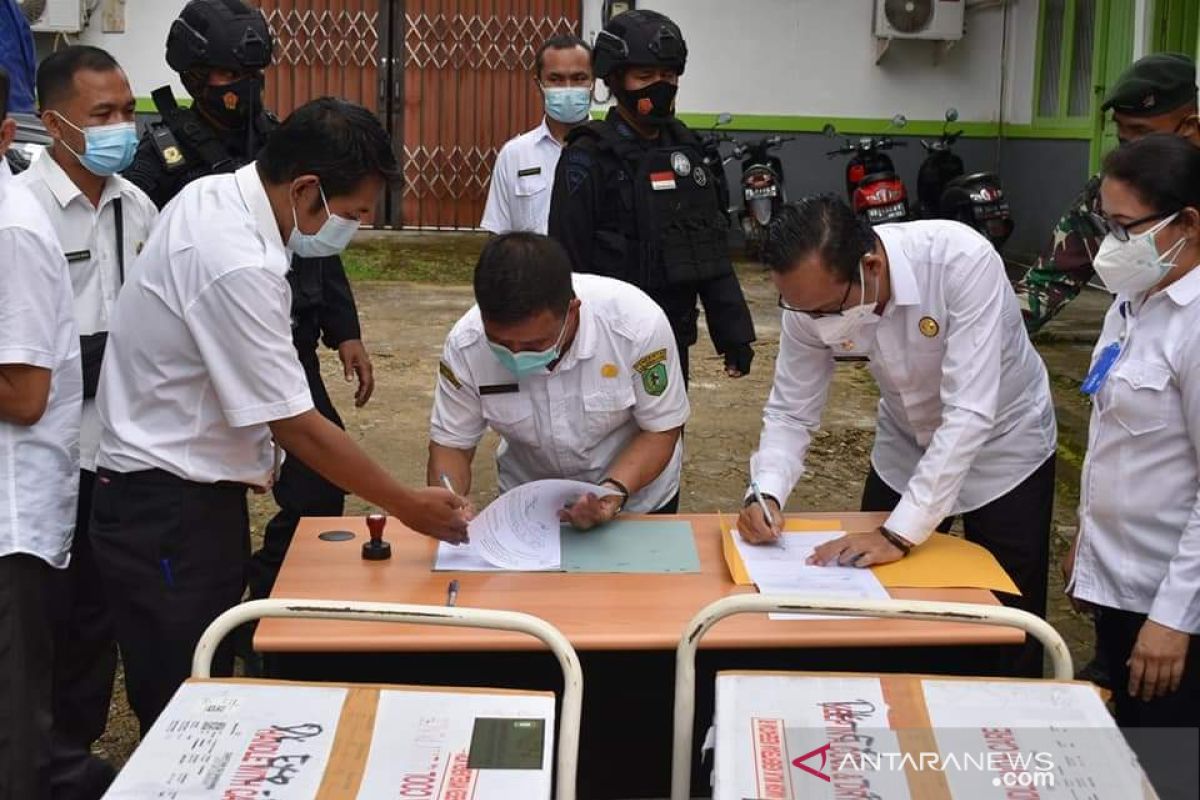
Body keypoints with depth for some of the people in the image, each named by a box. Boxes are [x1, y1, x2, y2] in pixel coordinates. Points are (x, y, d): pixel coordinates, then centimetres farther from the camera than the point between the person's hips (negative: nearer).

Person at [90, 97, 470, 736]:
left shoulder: (212, 195, 2)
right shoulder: (240, 268, -27)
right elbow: (296, 426, -23)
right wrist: (407, 506, -13)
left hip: (163, 491, 10)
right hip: (169, 513, -10)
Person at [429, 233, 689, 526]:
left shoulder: (638, 323, -26)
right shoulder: (465, 344, -21)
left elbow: (660, 430, -15)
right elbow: (451, 443, -8)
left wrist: (615, 492, -31)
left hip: (637, 497, -1)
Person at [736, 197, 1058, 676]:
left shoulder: (963, 262, -36)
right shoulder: (810, 298, -22)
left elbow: (969, 414, -37)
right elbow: (791, 412, -11)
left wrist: (899, 533, -38)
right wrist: (767, 492, -30)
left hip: (1002, 446, -3)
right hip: (905, 448, 4)